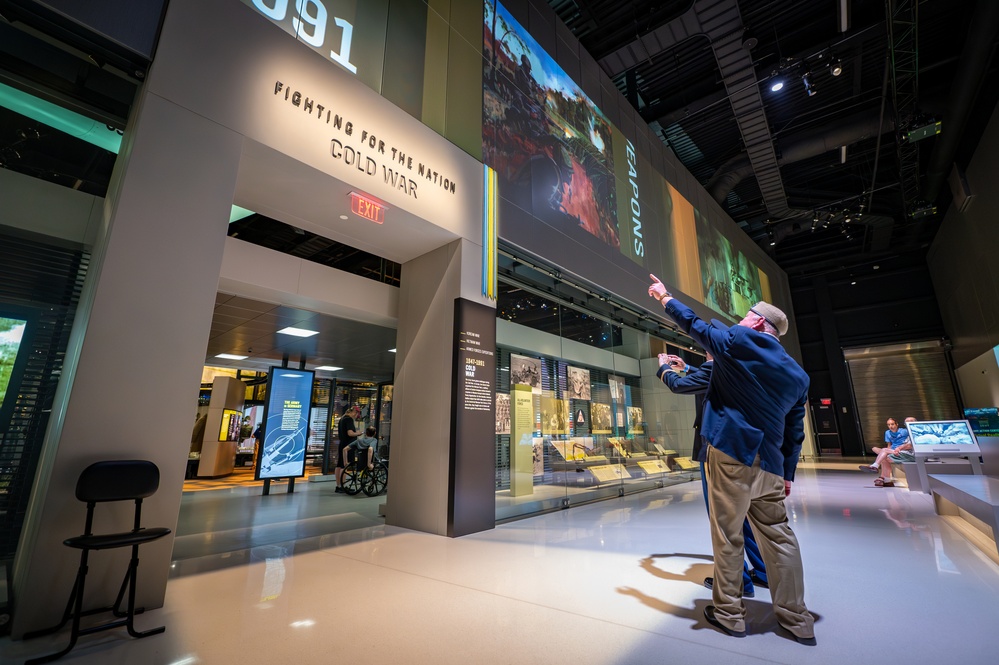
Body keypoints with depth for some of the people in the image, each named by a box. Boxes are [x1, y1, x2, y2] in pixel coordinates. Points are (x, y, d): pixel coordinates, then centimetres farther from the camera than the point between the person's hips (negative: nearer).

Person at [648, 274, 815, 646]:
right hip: (769, 464, 7)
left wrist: (665, 297, 16)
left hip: (730, 454, -6)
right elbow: (795, 432, 16)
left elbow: (694, 325, 2)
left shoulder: (740, 341, -5)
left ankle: (729, 614, 15)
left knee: (727, 535, 3)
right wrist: (788, 473, 21)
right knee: (778, 536, 15)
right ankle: (797, 620, 24)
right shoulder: (798, 375, 14)